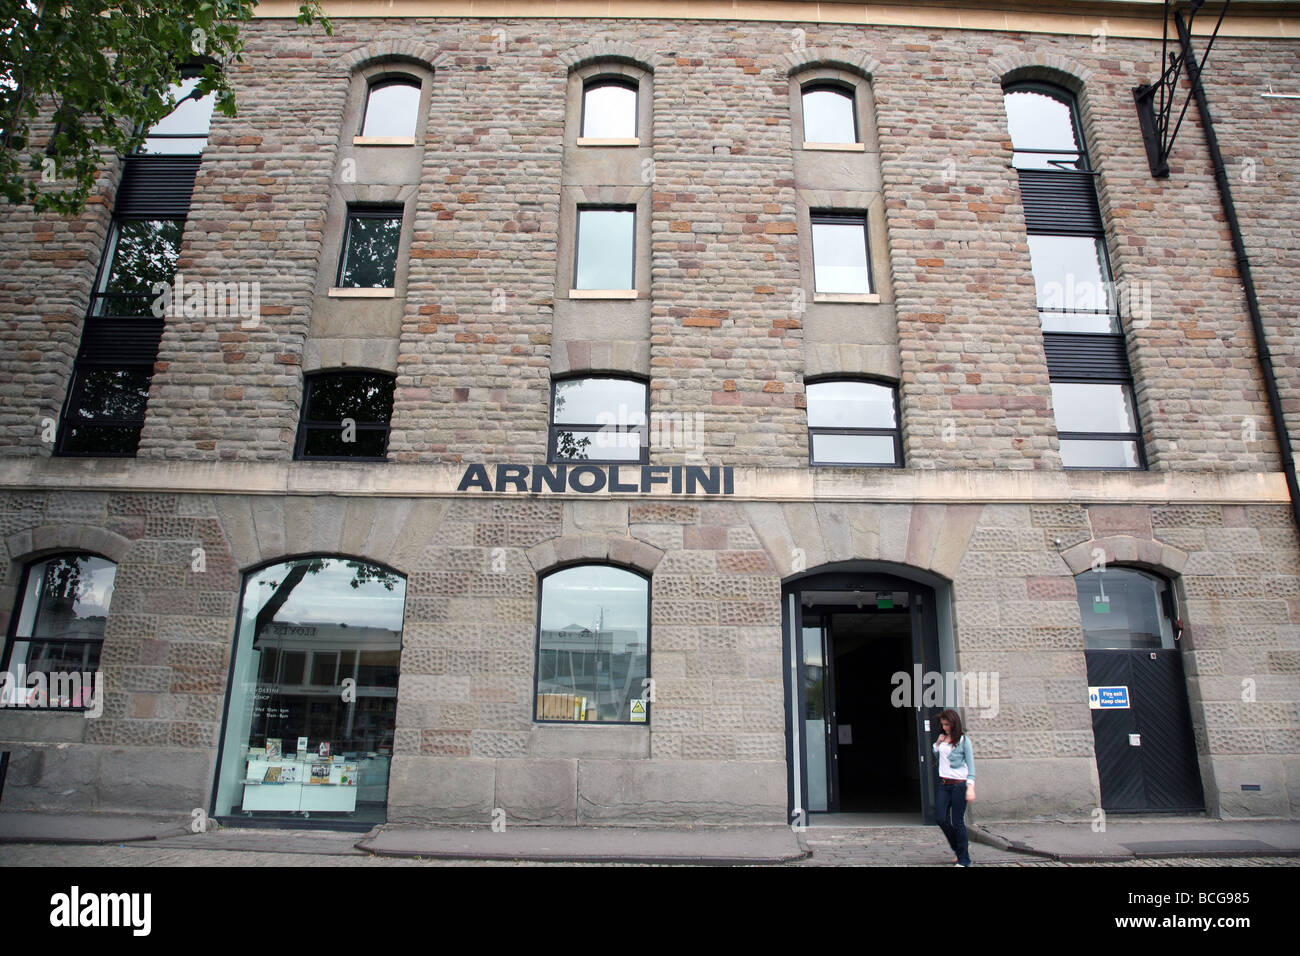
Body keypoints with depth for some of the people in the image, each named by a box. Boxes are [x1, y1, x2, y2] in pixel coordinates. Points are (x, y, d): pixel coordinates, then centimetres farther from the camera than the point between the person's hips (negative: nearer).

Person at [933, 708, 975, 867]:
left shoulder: (963, 740, -6)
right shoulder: (942, 739, 10)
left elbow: (971, 765, -7)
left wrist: (971, 787, -15)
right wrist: (937, 743, 6)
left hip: (959, 784, -5)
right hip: (943, 784, 5)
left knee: (958, 822, -2)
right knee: (942, 819, 2)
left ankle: (964, 859, 13)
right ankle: (960, 848, 26)